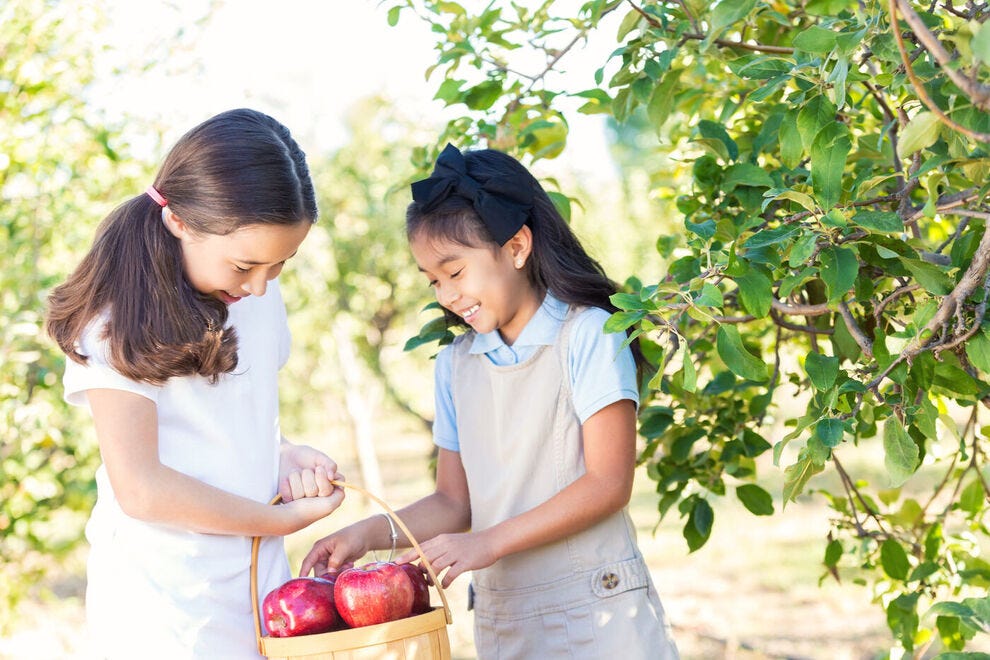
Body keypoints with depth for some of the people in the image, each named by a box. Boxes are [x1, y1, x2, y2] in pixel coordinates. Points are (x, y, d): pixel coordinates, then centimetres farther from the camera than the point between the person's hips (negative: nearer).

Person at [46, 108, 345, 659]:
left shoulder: (259, 294, 5)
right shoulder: (121, 321, -16)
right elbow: (140, 489, -20)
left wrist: (286, 456, -3)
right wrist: (286, 519, -12)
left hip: (261, 587, 6)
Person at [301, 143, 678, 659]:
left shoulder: (588, 335, -8)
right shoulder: (455, 364, 10)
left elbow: (608, 483, -13)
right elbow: (454, 502, 12)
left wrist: (488, 542, -18)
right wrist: (370, 533, -5)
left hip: (596, 614, -5)